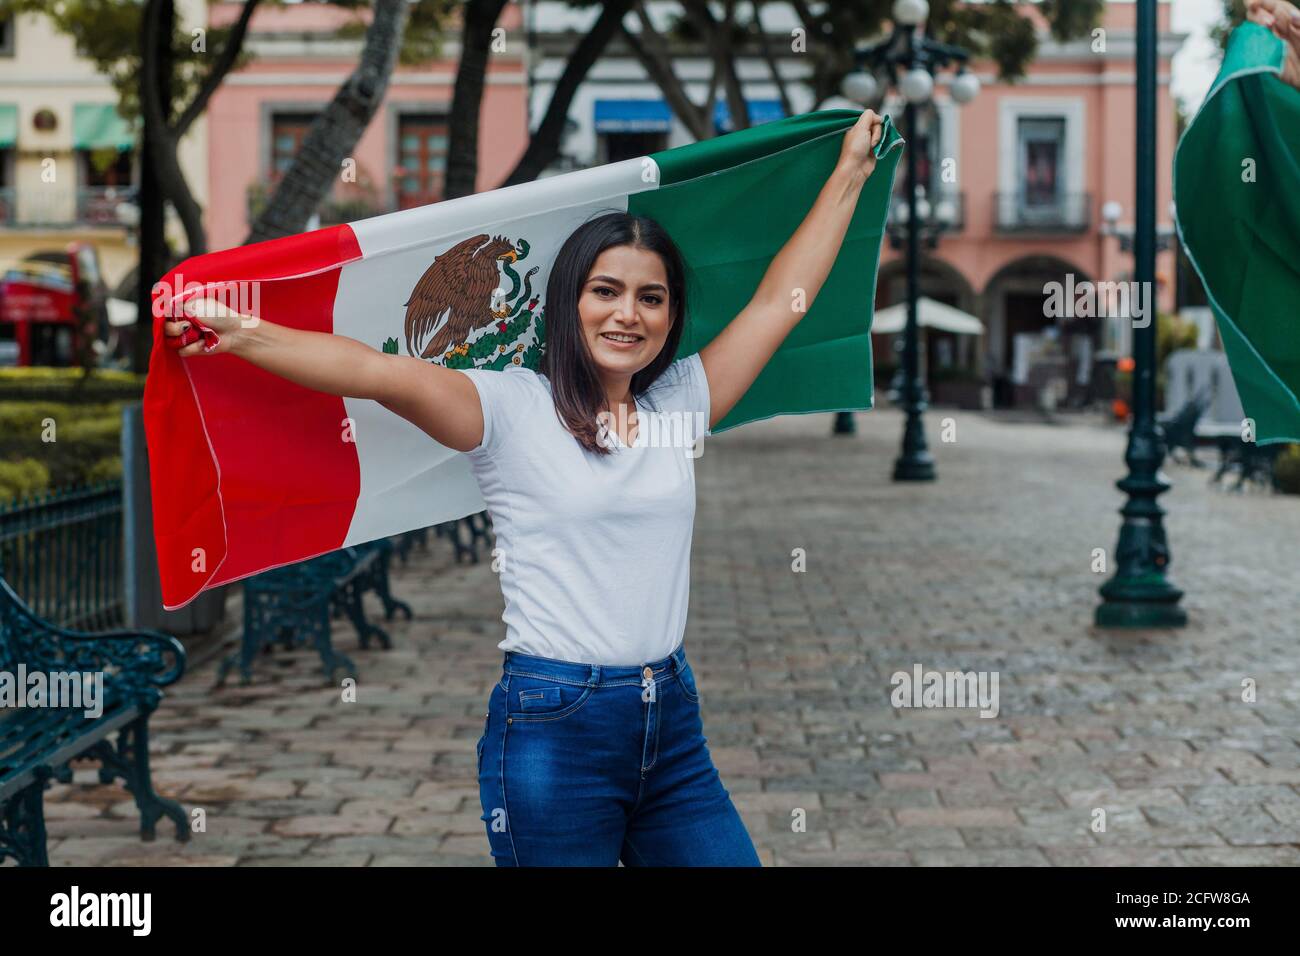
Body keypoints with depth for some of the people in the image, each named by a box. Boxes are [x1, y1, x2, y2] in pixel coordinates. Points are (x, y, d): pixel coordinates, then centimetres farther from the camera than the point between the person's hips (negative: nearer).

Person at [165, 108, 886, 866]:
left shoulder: (680, 404, 10)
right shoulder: (514, 406, -5)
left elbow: (778, 300, 16)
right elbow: (379, 371, -19)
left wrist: (850, 173, 21)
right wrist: (241, 335, -31)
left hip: (672, 726, 5)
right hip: (553, 726, -5)